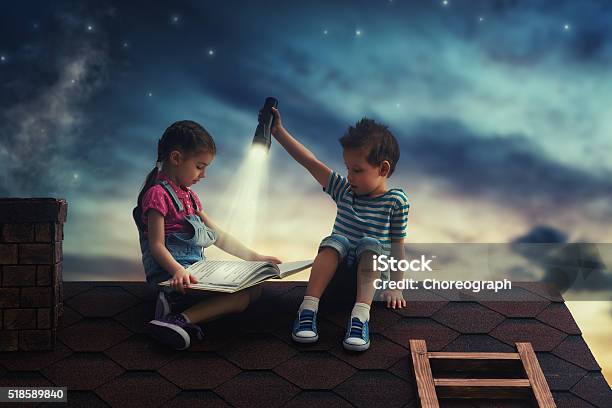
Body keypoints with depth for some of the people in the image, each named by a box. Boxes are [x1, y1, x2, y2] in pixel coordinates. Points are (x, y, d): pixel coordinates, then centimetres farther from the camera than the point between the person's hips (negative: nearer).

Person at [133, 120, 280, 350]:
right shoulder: (158, 193, -7)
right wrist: (178, 270, -34)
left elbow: (218, 236, 23)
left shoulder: (188, 195, 23)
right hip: (171, 270, -10)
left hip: (197, 267, 10)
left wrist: (254, 258, 17)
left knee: (254, 288, -9)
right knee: (242, 296, -23)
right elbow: (156, 245, -15)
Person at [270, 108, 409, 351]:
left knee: (370, 245, -32)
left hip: (370, 270, -2)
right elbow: (310, 162, 1)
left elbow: (397, 245, -4)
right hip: (338, 267, 3)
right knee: (334, 242, -28)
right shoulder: (344, 190, 4)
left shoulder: (395, 201, -5)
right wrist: (279, 131, -3)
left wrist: (396, 287, -6)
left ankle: (360, 316, -48)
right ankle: (308, 308, -39)